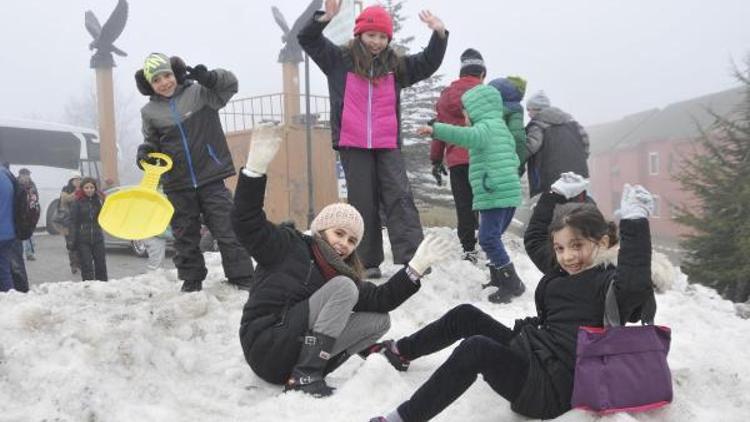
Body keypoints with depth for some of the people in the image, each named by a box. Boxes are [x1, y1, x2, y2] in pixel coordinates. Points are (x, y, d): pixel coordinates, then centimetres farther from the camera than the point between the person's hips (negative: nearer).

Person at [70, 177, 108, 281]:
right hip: (83, 240, -3)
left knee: (101, 265, 8)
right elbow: (73, 222, -4)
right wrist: (73, 240, -11)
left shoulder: (98, 200, 6)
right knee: (87, 267, -4)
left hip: (97, 238, 3)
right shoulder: (77, 202, -3)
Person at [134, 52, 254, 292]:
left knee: (228, 230, -1)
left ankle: (242, 278, 8)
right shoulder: (150, 111, 6)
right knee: (185, 237, 12)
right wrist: (145, 153, -4)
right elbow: (152, 142, 17)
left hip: (211, 178, -3)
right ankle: (191, 281, 26)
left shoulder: (199, 92, -2)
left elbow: (230, 84, -8)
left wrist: (209, 78, -26)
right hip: (177, 186, 3)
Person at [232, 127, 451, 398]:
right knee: (343, 287, -20)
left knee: (380, 321, -2)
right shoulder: (289, 246, -2)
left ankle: (307, 374, -10)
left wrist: (416, 266, -4)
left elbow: (380, 299, 5)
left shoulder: (342, 274, 15)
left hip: (296, 356, 7)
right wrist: (255, 168, -26)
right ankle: (305, 376, -21)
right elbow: (247, 223, -15)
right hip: (266, 348, -7)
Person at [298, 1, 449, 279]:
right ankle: (368, 262, 10)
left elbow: (428, 63, 16)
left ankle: (411, 258, -8)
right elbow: (307, 39, 4)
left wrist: (439, 35, 0)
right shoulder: (340, 60, 7)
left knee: (400, 198, -7)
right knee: (363, 204, 3)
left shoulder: (396, 65, 14)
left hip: (388, 146, 2)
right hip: (353, 146, -2)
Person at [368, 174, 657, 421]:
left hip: (550, 387, -9)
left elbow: (635, 285, -38)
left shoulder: (609, 283, -14)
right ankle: (401, 352, 30)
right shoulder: (562, 269, 9)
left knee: (477, 348, -32)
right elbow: (533, 238, 24)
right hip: (530, 353, 9)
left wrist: (634, 222, -35)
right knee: (465, 316, 10)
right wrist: (558, 194, 21)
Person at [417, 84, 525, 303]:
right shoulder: (501, 128, 24)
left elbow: (468, 136, -30)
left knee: (488, 238, -11)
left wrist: (436, 129, -34)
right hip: (509, 193, 10)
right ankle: (499, 278, 27)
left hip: (494, 194, -10)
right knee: (493, 237, 19)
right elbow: (514, 160, 28)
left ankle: (512, 283, -9)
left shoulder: (486, 126, -6)